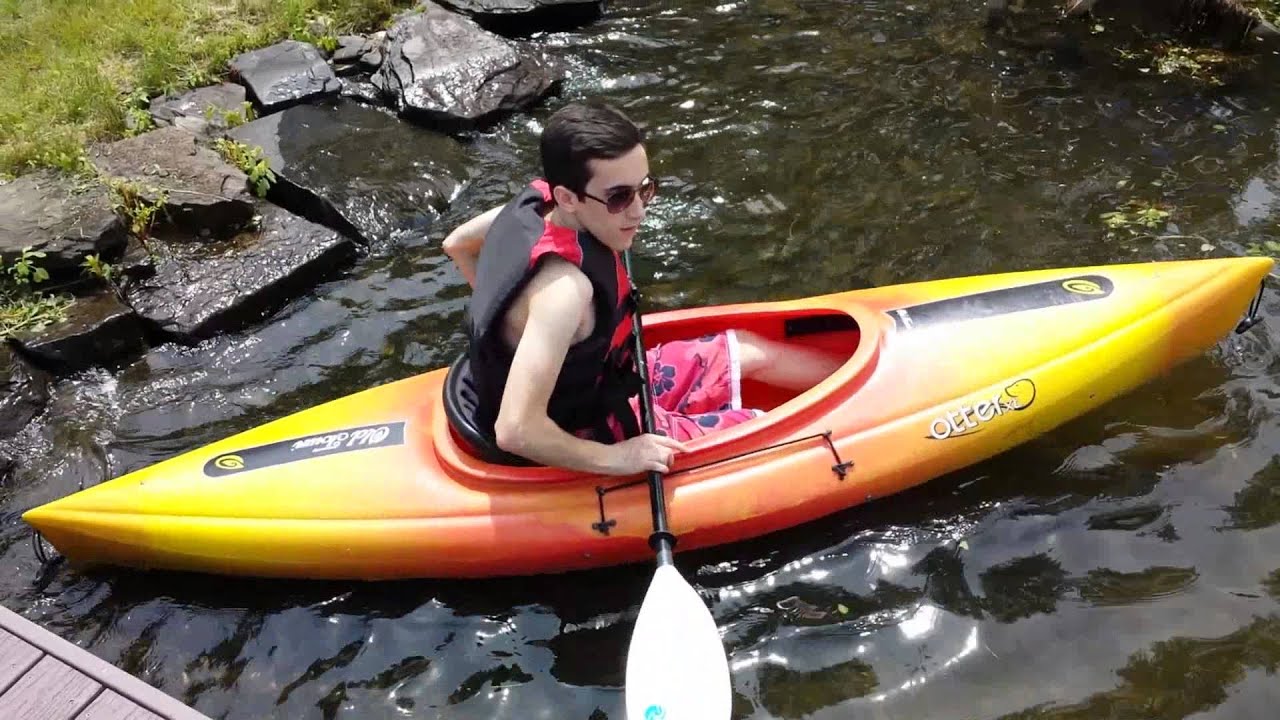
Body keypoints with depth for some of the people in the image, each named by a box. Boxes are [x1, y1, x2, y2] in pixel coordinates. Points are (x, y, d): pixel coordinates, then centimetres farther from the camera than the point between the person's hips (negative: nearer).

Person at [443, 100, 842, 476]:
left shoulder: (537, 200, -13)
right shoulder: (562, 288, -38)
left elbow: (457, 244, 6)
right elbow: (515, 430, -41)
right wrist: (614, 458, -28)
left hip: (586, 381, 9)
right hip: (587, 437, -8)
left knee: (748, 350, 18)